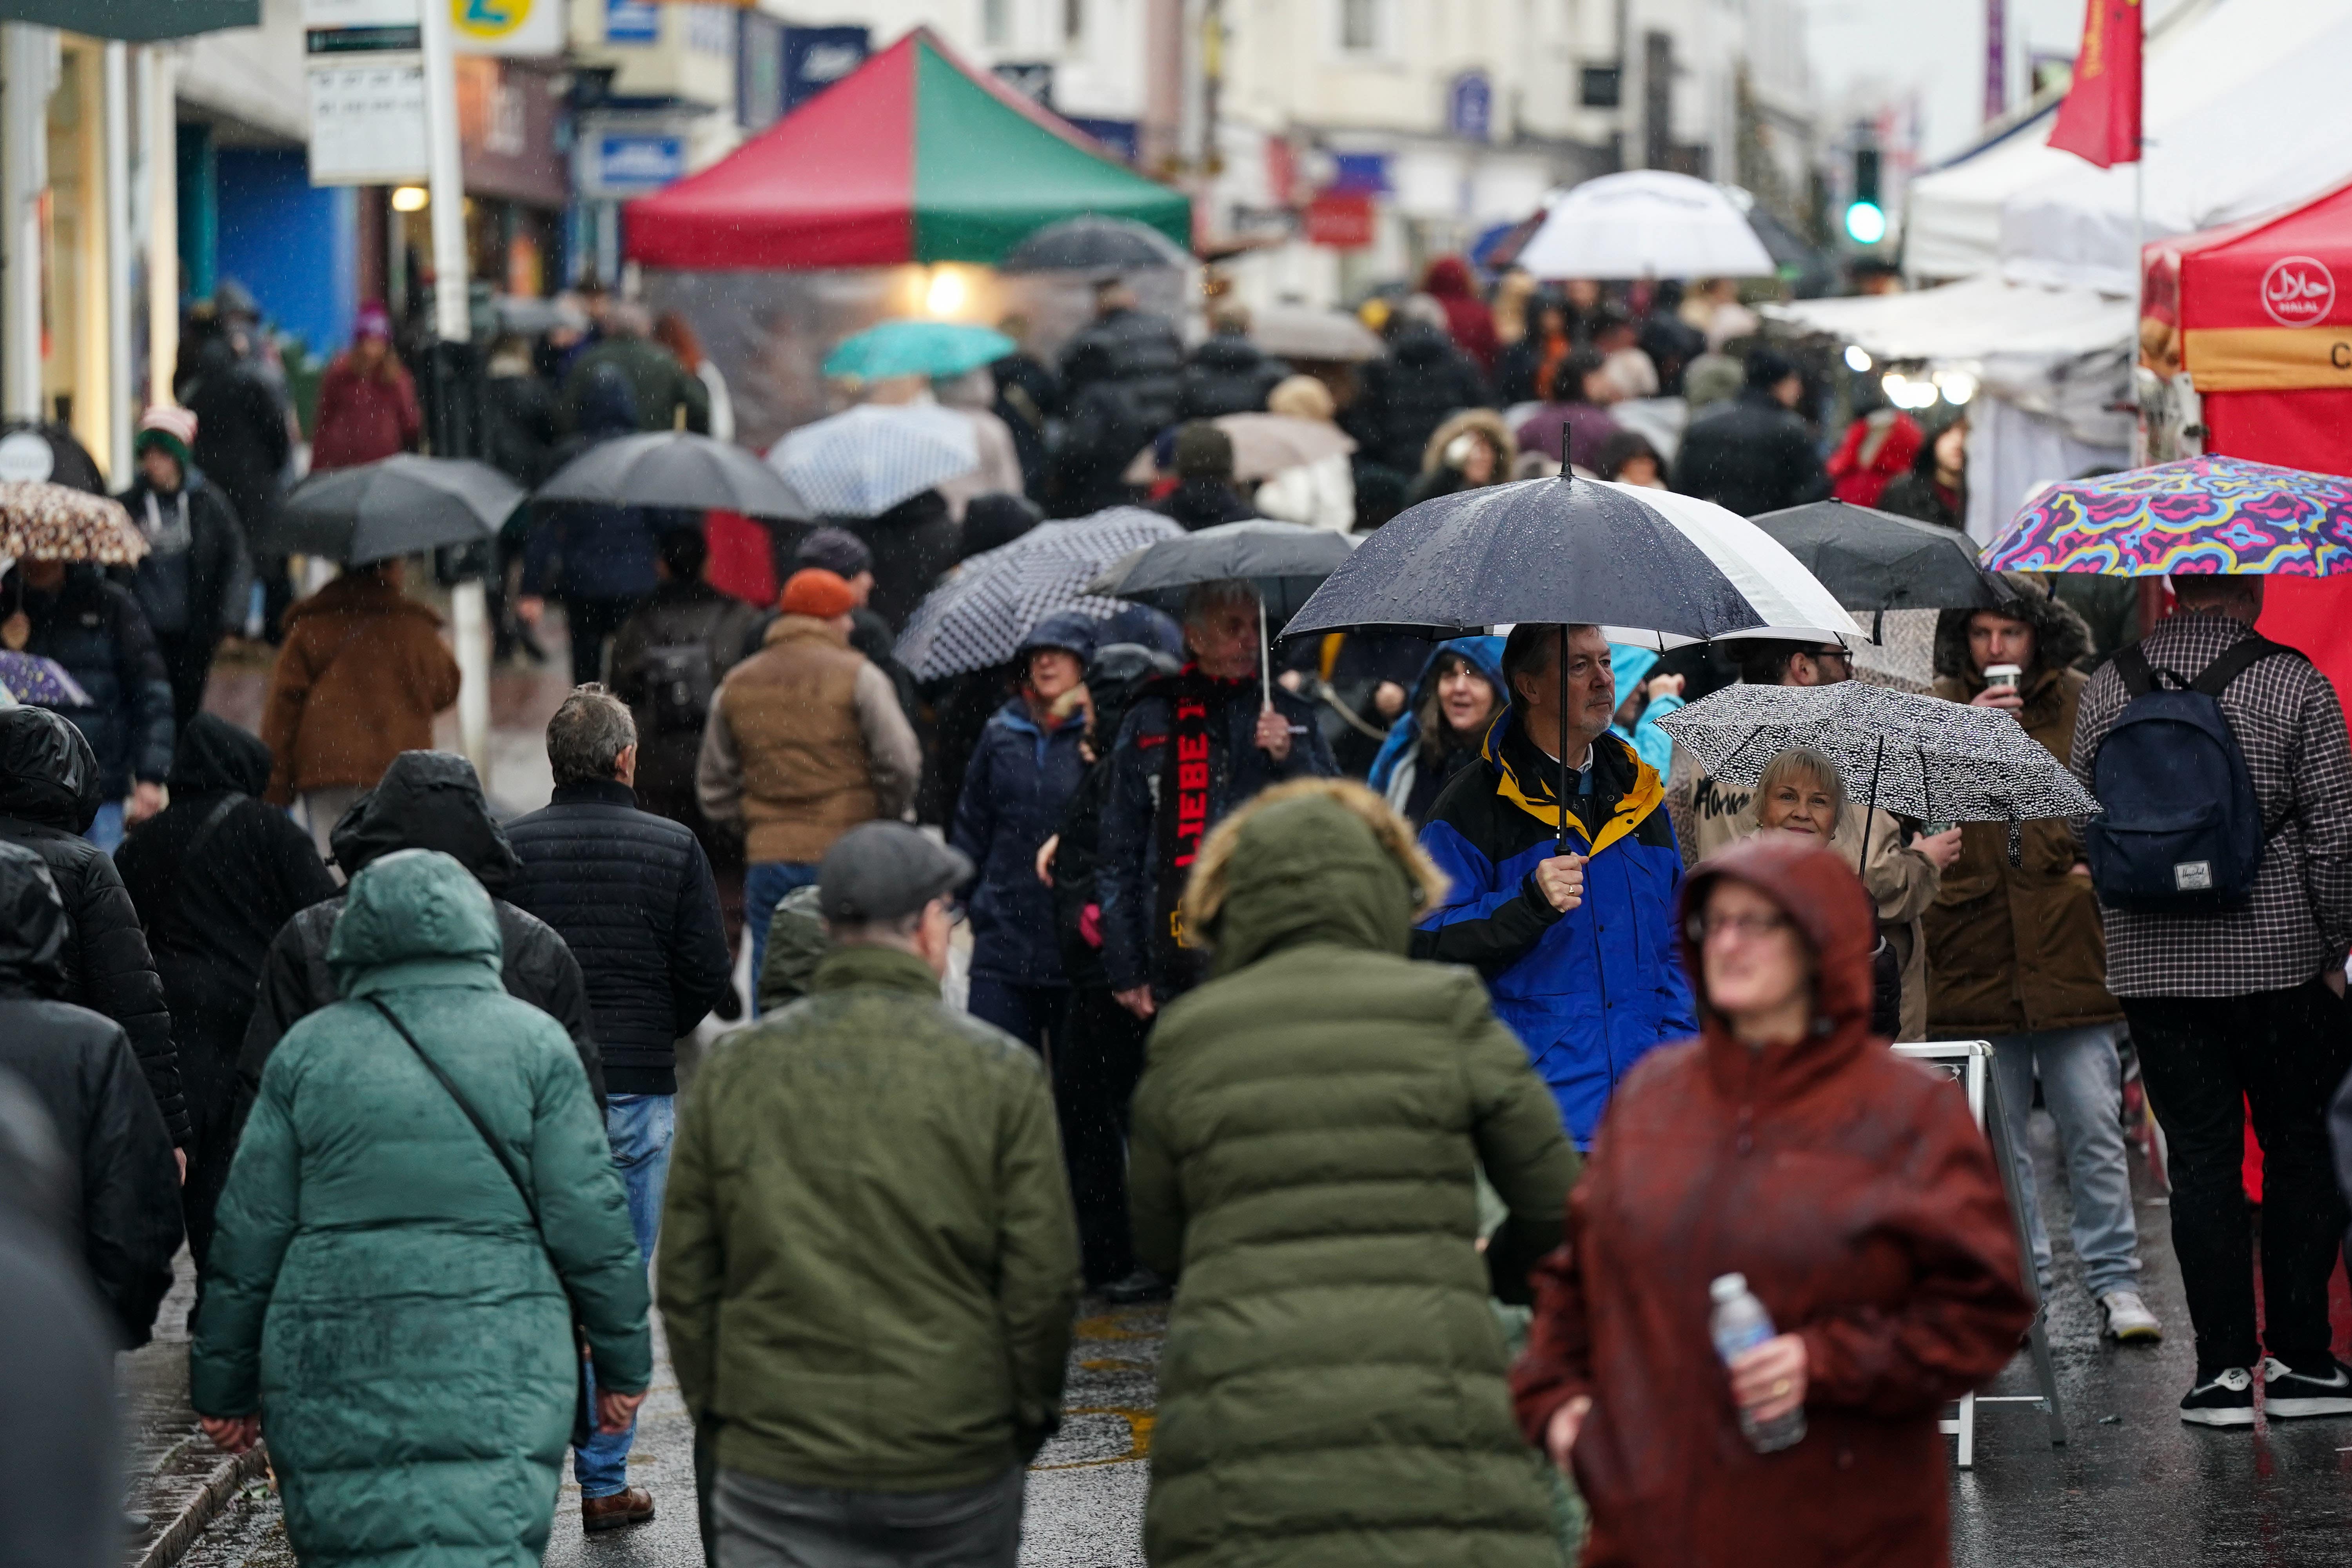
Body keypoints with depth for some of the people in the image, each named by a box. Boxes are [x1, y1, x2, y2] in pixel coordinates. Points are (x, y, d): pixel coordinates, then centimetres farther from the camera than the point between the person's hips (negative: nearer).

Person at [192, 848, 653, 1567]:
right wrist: (623, 1361, 11)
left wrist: (224, 1384, 15)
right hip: (494, 1366, -2)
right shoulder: (534, 1043, 3)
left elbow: (249, 1236, 8)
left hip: (331, 1366, 2)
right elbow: (588, 1220, 1)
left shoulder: (308, 1051, 7)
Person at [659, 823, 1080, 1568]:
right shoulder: (1000, 1072, -4)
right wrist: (1030, 1417, 10)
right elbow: (1044, 1279, -5)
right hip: (960, 1464, -1)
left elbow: (685, 1275, 6)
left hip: (776, 1470, 1)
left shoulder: (734, 1071, 2)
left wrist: (713, 1409, 17)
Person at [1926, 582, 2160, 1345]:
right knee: (1996, 1139, 5)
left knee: (2093, 1129, -1)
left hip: (2070, 952, -1)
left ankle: (2115, 1282, 7)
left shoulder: (2083, 705, 6)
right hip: (1973, 955, 1)